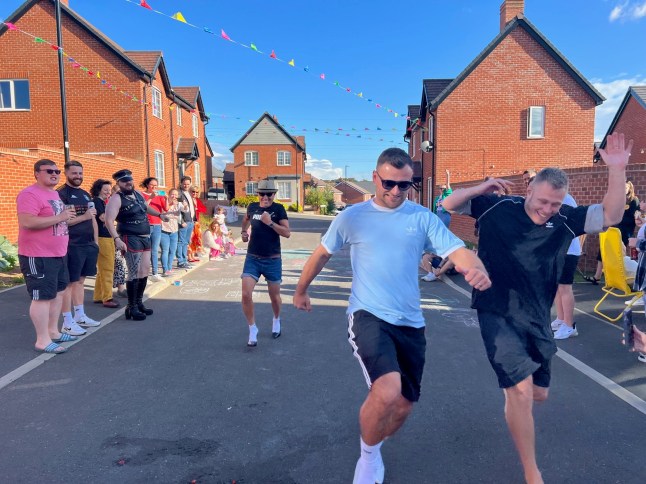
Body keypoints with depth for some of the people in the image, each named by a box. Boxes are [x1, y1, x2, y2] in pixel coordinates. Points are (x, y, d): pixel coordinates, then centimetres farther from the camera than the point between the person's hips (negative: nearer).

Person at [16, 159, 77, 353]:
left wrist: (67, 215, 11)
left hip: (58, 254, 10)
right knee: (43, 297, -4)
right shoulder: (30, 194, -16)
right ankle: (42, 340, 5)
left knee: (58, 292, 16)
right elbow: (27, 222, -28)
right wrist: (60, 217, -23)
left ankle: (53, 331, 30)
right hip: (38, 256, -10)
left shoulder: (54, 194, 15)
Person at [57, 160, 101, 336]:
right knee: (69, 282, -2)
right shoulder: (61, 194, -8)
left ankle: (80, 316, 23)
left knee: (80, 280, 14)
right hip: (72, 246, -7)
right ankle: (67, 322, 3)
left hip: (89, 245, 7)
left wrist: (96, 242, 13)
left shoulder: (86, 195, 16)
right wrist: (83, 217, -18)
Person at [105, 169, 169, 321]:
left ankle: (139, 303, 26)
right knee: (135, 273, -12)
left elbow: (146, 207, 34)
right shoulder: (117, 199, -12)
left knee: (145, 271, 14)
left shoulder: (138, 194, 12)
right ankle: (131, 308, -1)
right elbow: (109, 220, -22)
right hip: (130, 239, -9)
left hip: (145, 237, 9)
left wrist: (159, 215, 36)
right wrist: (117, 238, -32)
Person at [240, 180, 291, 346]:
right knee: (246, 294, -10)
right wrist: (244, 232, 10)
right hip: (252, 258, 2)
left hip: (272, 260, -2)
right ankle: (252, 329, 8)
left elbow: (287, 233, -15)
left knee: (274, 296, 12)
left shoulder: (278, 209, -8)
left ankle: (276, 320, 43)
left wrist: (270, 222, -24)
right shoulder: (252, 207, 2)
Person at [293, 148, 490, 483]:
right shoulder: (353, 217, -2)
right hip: (368, 315, -3)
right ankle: (368, 455, 6)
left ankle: (373, 448, 46)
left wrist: (478, 270, -34)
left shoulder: (423, 218, 0)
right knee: (387, 391, -27)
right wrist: (300, 291, 20)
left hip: (410, 323, 4)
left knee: (403, 406, 12)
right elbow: (322, 254, 10)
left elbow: (457, 251, -11)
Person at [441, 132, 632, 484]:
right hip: (498, 314, -4)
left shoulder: (564, 220, -1)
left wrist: (617, 170, -17)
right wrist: (480, 189, -19)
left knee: (538, 393, 17)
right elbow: (450, 205, -2)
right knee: (521, 390, -13)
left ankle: (512, 394, 56)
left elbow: (611, 215, -8)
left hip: (537, 318, 5)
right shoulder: (497, 208, -7)